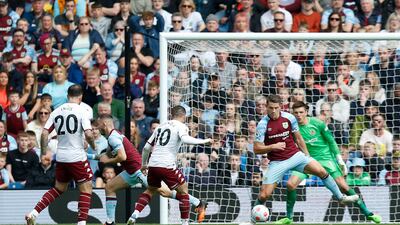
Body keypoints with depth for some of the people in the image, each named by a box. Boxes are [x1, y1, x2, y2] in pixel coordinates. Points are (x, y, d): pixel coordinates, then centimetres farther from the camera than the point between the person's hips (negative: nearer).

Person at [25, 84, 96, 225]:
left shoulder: (57, 111, 5)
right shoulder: (81, 110, -8)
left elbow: (44, 133, 3)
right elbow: (88, 134, -17)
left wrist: (44, 154, 12)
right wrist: (93, 146, 3)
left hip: (61, 157, 5)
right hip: (77, 156, -5)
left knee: (59, 189, 20)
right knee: (86, 188, 6)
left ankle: (33, 214, 10)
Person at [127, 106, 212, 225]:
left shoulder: (161, 126, 21)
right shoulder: (181, 126, 1)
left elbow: (147, 147, 22)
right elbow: (185, 139, -22)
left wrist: (144, 164, 33)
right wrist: (203, 141, -12)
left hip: (153, 165, 6)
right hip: (167, 165, -6)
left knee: (150, 190, 25)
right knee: (183, 190, 8)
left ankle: (134, 215, 10)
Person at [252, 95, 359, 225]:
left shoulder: (289, 118, -4)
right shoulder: (263, 124, -12)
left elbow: (298, 138, 11)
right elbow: (257, 149, -11)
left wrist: (307, 155, 13)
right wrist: (273, 146, -25)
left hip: (295, 156, 2)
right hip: (277, 163, -2)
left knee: (322, 172, -11)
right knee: (264, 195, -10)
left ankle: (341, 197, 8)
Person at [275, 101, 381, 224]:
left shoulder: (317, 123, -10)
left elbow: (331, 141, -1)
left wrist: (340, 160, -1)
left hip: (325, 157, -2)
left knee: (342, 185, -9)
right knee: (290, 184, -17)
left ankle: (368, 213, 0)